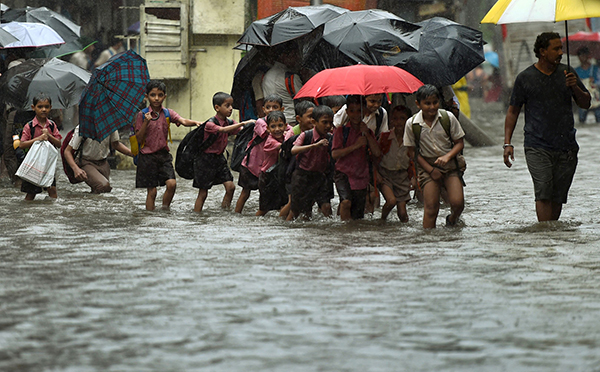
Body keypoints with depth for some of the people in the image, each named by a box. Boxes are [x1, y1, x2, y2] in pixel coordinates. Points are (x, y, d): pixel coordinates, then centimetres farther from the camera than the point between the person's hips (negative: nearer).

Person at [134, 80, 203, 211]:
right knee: (151, 191, 0)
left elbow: (183, 121, -12)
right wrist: (146, 122, -18)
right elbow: (139, 139, -6)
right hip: (147, 156, -2)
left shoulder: (168, 113, 4)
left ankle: (165, 209, 6)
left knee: (172, 183, -14)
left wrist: (195, 122, -33)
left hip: (164, 155, 2)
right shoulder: (142, 115, -3)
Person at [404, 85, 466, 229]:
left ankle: (452, 219, 21)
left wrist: (447, 157, -18)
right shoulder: (411, 124, -7)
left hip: (450, 164, 1)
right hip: (427, 165, 0)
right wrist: (430, 169, -7)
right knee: (431, 208, -9)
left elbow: (459, 142, 0)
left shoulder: (448, 117, -7)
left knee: (457, 203, -12)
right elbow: (412, 152, 1)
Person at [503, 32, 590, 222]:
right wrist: (508, 143, 0)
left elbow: (585, 103, 13)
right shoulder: (525, 78, 2)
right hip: (538, 147, -3)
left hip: (567, 148, 3)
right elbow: (513, 111, 8)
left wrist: (575, 87, -7)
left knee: (558, 197, 4)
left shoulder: (566, 73, 10)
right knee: (544, 194, -15)